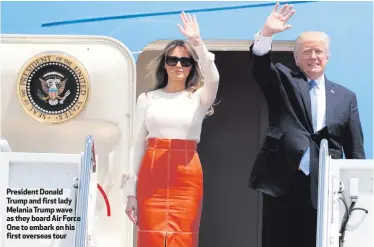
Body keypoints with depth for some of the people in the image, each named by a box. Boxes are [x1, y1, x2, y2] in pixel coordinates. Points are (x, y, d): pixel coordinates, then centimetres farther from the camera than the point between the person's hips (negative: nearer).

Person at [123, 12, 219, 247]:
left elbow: (213, 78, -17)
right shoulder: (147, 99, 10)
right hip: (152, 175, 1)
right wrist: (131, 191, 4)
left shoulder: (198, 98, 7)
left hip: (187, 176, -1)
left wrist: (197, 42, -22)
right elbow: (138, 145, 8)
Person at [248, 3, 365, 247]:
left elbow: (355, 148, 11)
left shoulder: (346, 97, 15)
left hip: (325, 185, 2)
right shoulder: (283, 81, 11)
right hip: (282, 181, -1)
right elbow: (260, 66, -10)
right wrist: (267, 33, -28)